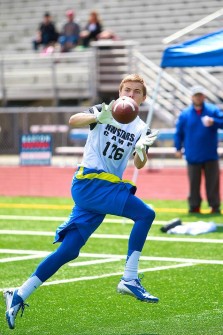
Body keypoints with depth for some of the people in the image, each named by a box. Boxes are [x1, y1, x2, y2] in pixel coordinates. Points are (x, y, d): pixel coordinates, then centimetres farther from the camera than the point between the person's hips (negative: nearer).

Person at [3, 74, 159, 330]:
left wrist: (141, 150, -26)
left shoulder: (142, 129, 13)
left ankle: (19, 296, 8)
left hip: (108, 188, 6)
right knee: (145, 213, -21)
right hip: (89, 182, -6)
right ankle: (129, 280, -19)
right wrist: (98, 117, -38)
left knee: (68, 250, 2)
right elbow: (73, 120, -18)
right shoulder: (105, 112, 1)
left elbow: (138, 164, -3)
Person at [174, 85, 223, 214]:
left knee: (213, 182, 0)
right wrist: (178, 148, 8)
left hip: (210, 156, -1)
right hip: (193, 157, 1)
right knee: (194, 184, 4)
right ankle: (194, 207, 12)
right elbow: (179, 132, 11)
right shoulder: (185, 114, 4)